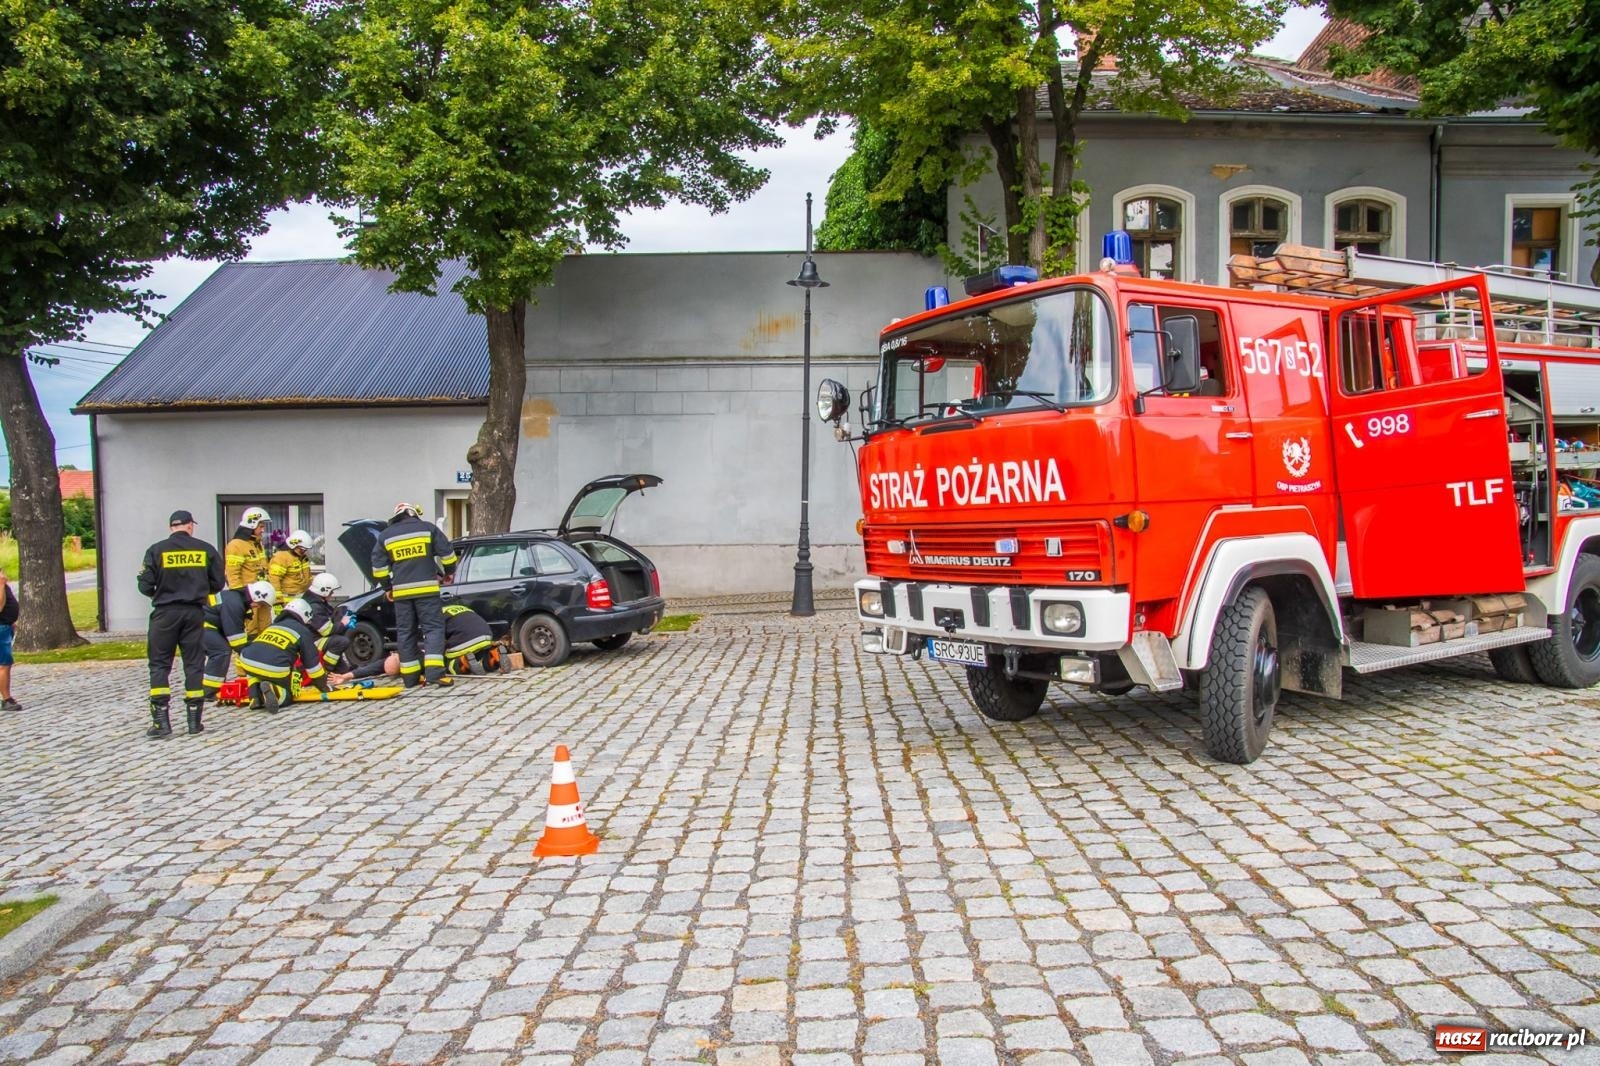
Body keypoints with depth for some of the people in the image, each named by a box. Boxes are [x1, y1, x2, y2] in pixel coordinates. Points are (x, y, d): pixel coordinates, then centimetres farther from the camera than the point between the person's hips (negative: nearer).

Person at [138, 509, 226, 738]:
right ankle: (194, 721, 9)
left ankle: (161, 721, 0)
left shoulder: (157, 550, -4)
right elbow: (218, 583, 5)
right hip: (194, 612, 1)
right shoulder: (206, 549, 1)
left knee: (159, 664, 6)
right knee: (194, 664, 7)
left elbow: (145, 586, -5)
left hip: (165, 613, -1)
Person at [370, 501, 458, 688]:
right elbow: (447, 553, 3)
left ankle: (410, 676, 11)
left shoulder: (385, 536, 11)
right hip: (427, 588, -3)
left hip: (401, 591, 3)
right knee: (433, 627, -1)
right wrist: (449, 571, 21)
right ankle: (434, 671, -16)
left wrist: (387, 587, 24)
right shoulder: (428, 528, 4)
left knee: (405, 633, 10)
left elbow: (379, 567, 11)